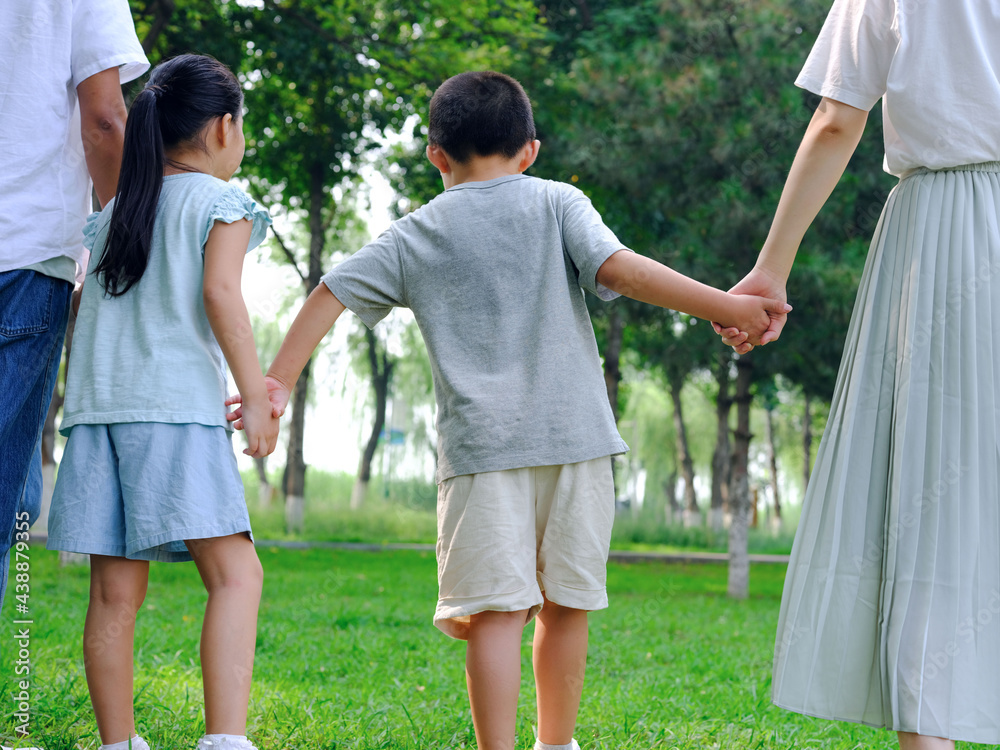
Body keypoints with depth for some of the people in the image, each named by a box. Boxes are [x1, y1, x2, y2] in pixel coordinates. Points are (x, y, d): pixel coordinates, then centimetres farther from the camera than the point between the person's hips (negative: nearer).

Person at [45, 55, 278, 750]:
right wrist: (256, 396, -9)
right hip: (177, 406, -6)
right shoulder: (220, 202, 3)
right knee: (235, 571, -9)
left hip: (98, 405, 6)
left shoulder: (112, 211, 20)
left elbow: (85, 311, 20)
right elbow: (220, 291, -10)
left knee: (115, 590, 6)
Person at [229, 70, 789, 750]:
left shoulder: (415, 236, 12)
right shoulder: (557, 204, 7)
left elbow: (331, 295, 11)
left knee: (496, 610, -3)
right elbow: (618, 269, -8)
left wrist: (280, 381, 18)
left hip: (480, 445, 0)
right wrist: (727, 306, -11)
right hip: (574, 436, 0)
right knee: (566, 604, 12)